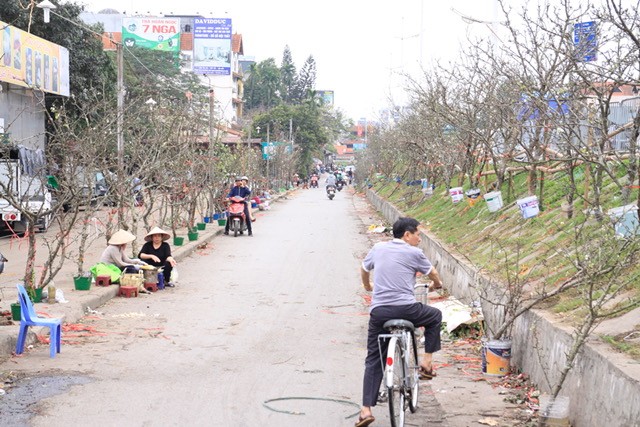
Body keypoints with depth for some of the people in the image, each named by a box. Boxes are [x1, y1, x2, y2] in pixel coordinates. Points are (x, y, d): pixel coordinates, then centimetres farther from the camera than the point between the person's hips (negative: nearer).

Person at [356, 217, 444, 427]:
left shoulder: (378, 248, 14)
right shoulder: (414, 253, 2)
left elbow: (364, 269, 31)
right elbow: (433, 274, 18)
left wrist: (367, 286, 53)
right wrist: (437, 284, 42)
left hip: (378, 311, 4)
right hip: (406, 309, -4)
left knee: (373, 360, 11)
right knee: (435, 316, 27)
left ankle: (366, 409, 0)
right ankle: (426, 363, 24)